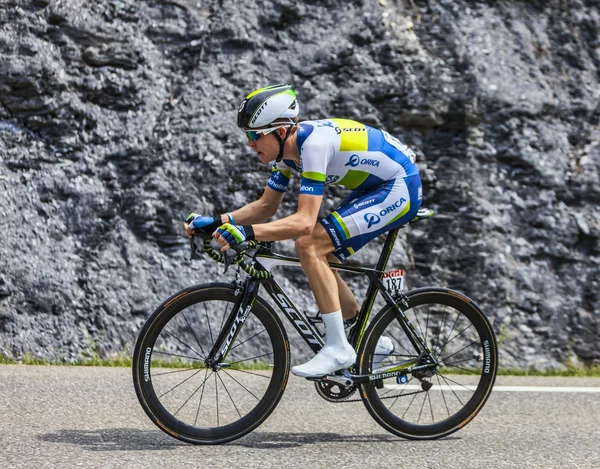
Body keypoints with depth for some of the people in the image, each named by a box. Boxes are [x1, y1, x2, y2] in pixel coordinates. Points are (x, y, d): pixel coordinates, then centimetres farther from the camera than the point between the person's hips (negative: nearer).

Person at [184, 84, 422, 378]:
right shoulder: (286, 148, 0)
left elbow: (304, 222, -34)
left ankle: (338, 348, -15)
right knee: (317, 260, 7)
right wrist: (216, 222, -5)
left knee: (309, 245, -20)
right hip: (374, 189, 10)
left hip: (400, 188, -10)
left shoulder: (314, 143, -28)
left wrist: (246, 232, -42)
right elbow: (266, 206, 8)